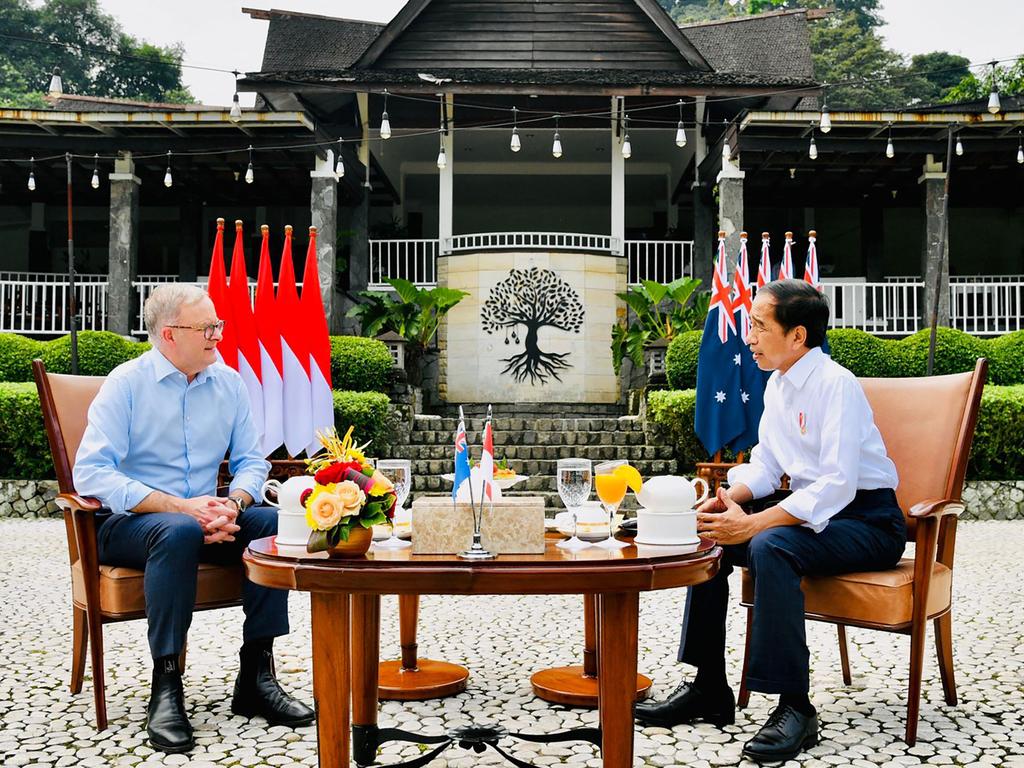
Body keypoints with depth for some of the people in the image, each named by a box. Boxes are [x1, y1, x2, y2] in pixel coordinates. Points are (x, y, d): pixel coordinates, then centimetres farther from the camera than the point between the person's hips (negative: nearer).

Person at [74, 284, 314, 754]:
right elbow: (91, 473, -17)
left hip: (200, 516, 5)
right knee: (179, 531, -37)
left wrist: (232, 505, -17)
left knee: (275, 522, -21)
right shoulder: (126, 383, -7)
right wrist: (180, 507, -26)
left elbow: (251, 460, 7)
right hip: (126, 523, -5)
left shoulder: (228, 383, 7)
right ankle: (165, 686, -28)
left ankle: (255, 676, -18)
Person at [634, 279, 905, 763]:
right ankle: (709, 689, 5)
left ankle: (795, 706, -25)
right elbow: (765, 464, 12)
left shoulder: (836, 385, -20)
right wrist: (729, 499, -9)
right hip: (812, 507, 9)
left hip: (866, 519, -9)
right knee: (711, 536, -1)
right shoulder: (777, 385, 7)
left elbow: (838, 484, -28)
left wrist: (753, 524, -31)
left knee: (770, 546, -33)